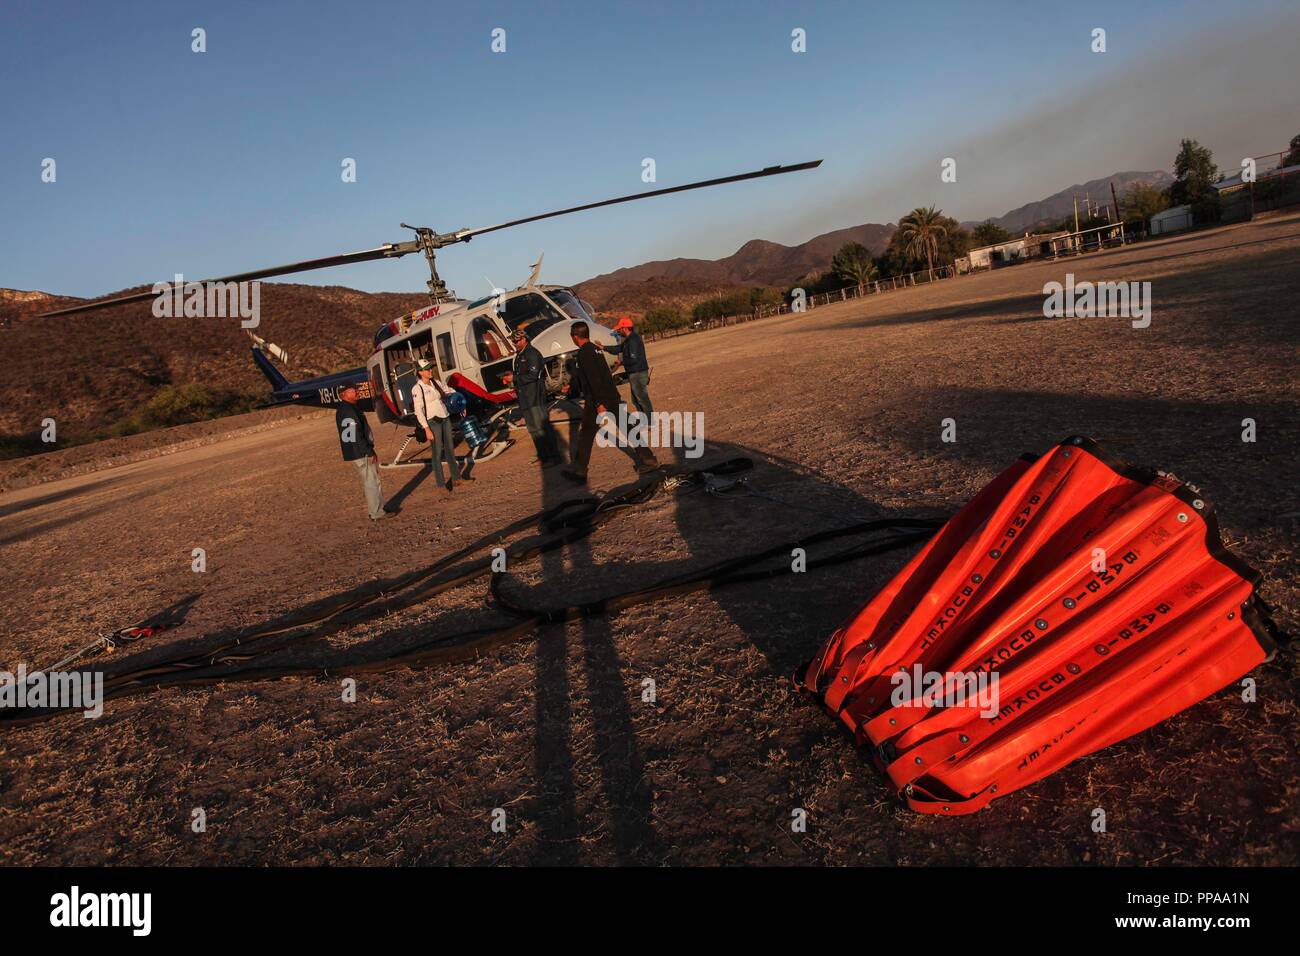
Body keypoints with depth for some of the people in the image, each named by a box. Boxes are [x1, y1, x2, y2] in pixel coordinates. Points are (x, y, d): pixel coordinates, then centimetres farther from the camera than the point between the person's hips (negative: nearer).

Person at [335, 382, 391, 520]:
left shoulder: (350, 408, 15)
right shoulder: (347, 410, -18)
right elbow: (355, 436, -23)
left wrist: (370, 450, 20)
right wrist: (370, 452, -20)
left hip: (361, 453, 10)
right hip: (361, 454, -10)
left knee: (372, 482, 17)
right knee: (371, 483, -4)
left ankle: (377, 509, 24)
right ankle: (377, 513, 2)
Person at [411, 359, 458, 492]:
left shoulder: (436, 383, 8)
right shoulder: (417, 389, -10)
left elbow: (447, 394, 19)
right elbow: (418, 411, -12)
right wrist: (427, 429, -16)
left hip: (445, 418, 6)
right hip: (433, 422, -6)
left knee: (450, 448, 13)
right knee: (438, 452, -3)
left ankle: (455, 477, 25)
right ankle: (441, 483, 4)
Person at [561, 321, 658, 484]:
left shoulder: (584, 353, -13)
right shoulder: (595, 349, 15)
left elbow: (593, 379, -22)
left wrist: (599, 404, -24)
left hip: (597, 400, -8)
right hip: (612, 396, 8)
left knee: (586, 436, 4)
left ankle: (579, 472, 11)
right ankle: (648, 460, 5)